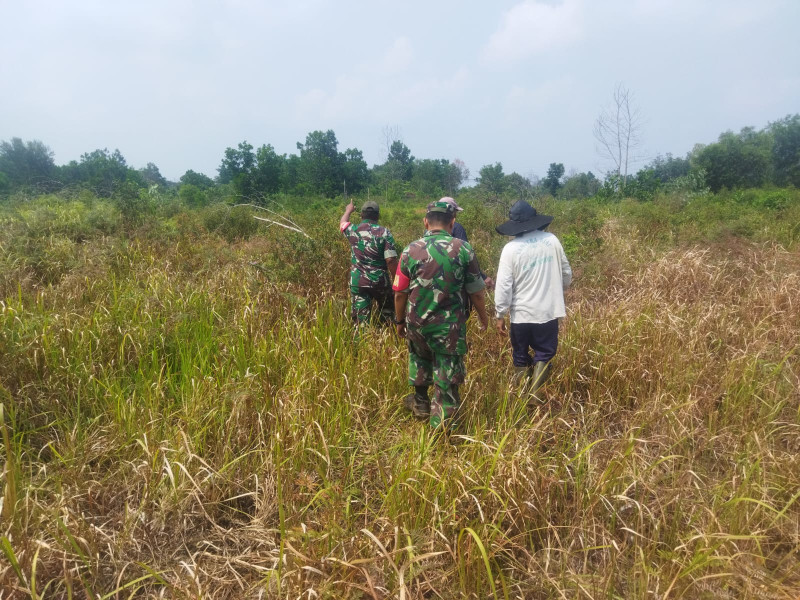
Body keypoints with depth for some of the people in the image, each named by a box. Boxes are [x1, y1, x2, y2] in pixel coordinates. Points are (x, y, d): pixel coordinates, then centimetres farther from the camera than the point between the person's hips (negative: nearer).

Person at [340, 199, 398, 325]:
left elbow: (342, 223, 24)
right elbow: (391, 260, -15)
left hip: (358, 283, 2)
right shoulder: (384, 233, -9)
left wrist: (348, 210, 43)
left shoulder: (353, 230, -1)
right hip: (380, 282, -1)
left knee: (360, 321, 4)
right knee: (387, 318, 18)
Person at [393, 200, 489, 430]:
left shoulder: (411, 250, -7)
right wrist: (483, 316, 14)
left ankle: (420, 401, 44)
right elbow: (476, 291, -4)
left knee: (420, 358, 30)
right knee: (447, 377, 9)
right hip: (450, 326, -2)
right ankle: (441, 425, 16)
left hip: (417, 323, 3)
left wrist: (400, 321, 14)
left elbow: (400, 293, -2)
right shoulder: (464, 249, -10)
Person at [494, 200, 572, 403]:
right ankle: (535, 392, -2)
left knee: (520, 357, 15)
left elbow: (503, 285, -13)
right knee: (544, 354, 14)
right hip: (548, 310, 2)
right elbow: (566, 274, 7)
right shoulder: (552, 240, -4)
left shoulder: (510, 249, -13)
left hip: (521, 314, -2)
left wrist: (500, 315, -2)